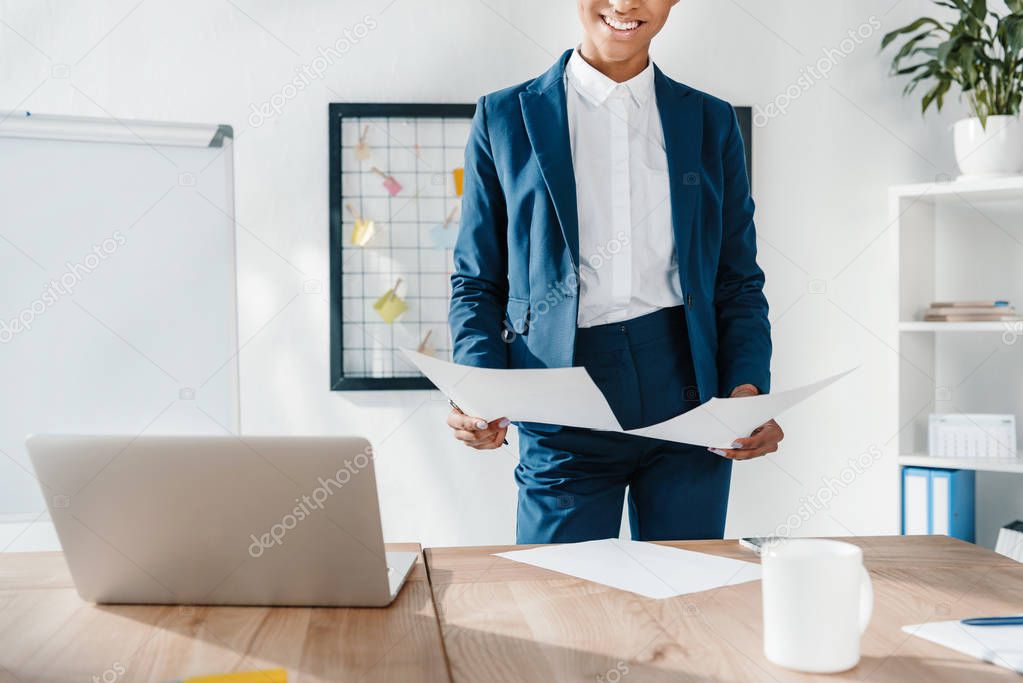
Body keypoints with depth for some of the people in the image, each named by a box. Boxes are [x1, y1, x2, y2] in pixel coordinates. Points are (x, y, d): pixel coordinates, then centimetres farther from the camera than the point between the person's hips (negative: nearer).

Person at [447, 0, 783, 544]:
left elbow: (739, 281, 12)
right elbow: (477, 282, 6)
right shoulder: (504, 117, 5)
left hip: (687, 400, 2)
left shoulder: (711, 122, 11)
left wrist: (748, 387, -6)